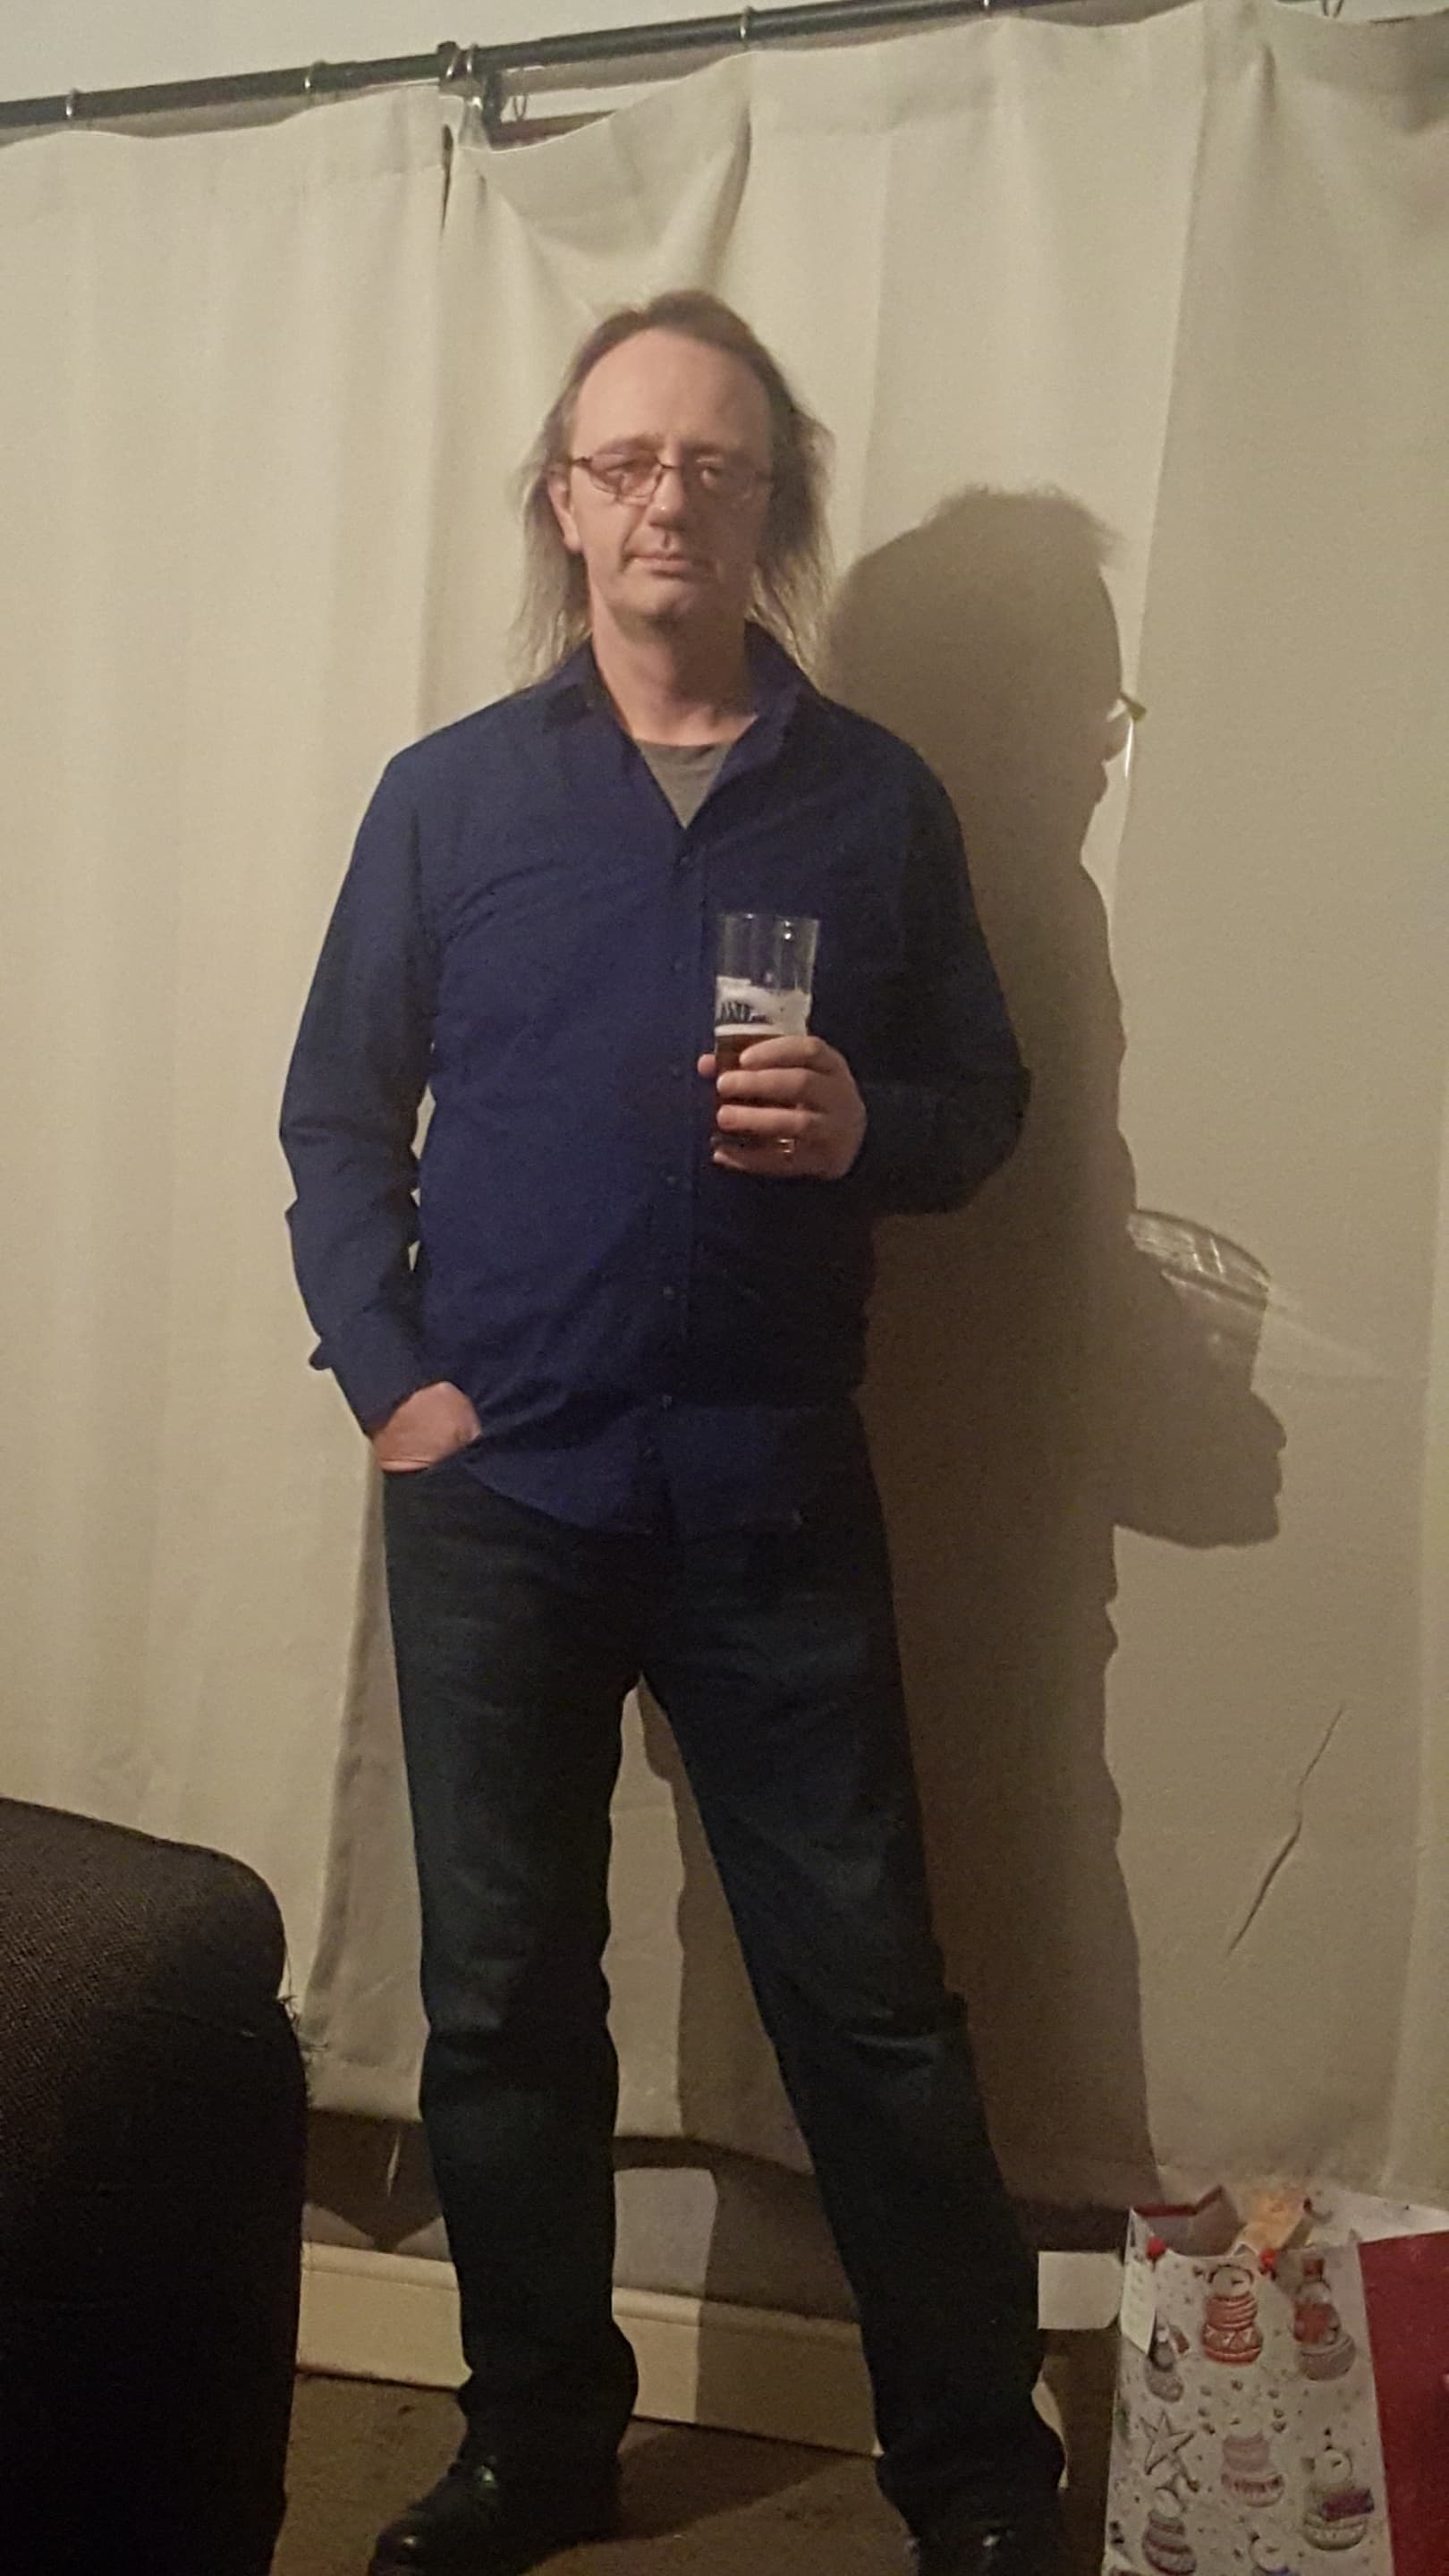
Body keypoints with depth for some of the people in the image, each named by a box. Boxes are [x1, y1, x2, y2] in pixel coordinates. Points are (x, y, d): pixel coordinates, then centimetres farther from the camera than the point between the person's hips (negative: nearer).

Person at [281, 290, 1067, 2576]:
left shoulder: (878, 799, 5)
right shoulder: (448, 793, 5)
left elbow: (985, 1102, 9)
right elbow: (338, 1120, 7)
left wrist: (867, 1126, -13)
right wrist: (385, 1373, -5)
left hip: (776, 1501, -1)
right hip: (494, 1497, 1)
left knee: (873, 2001, 4)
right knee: (503, 2003, 11)